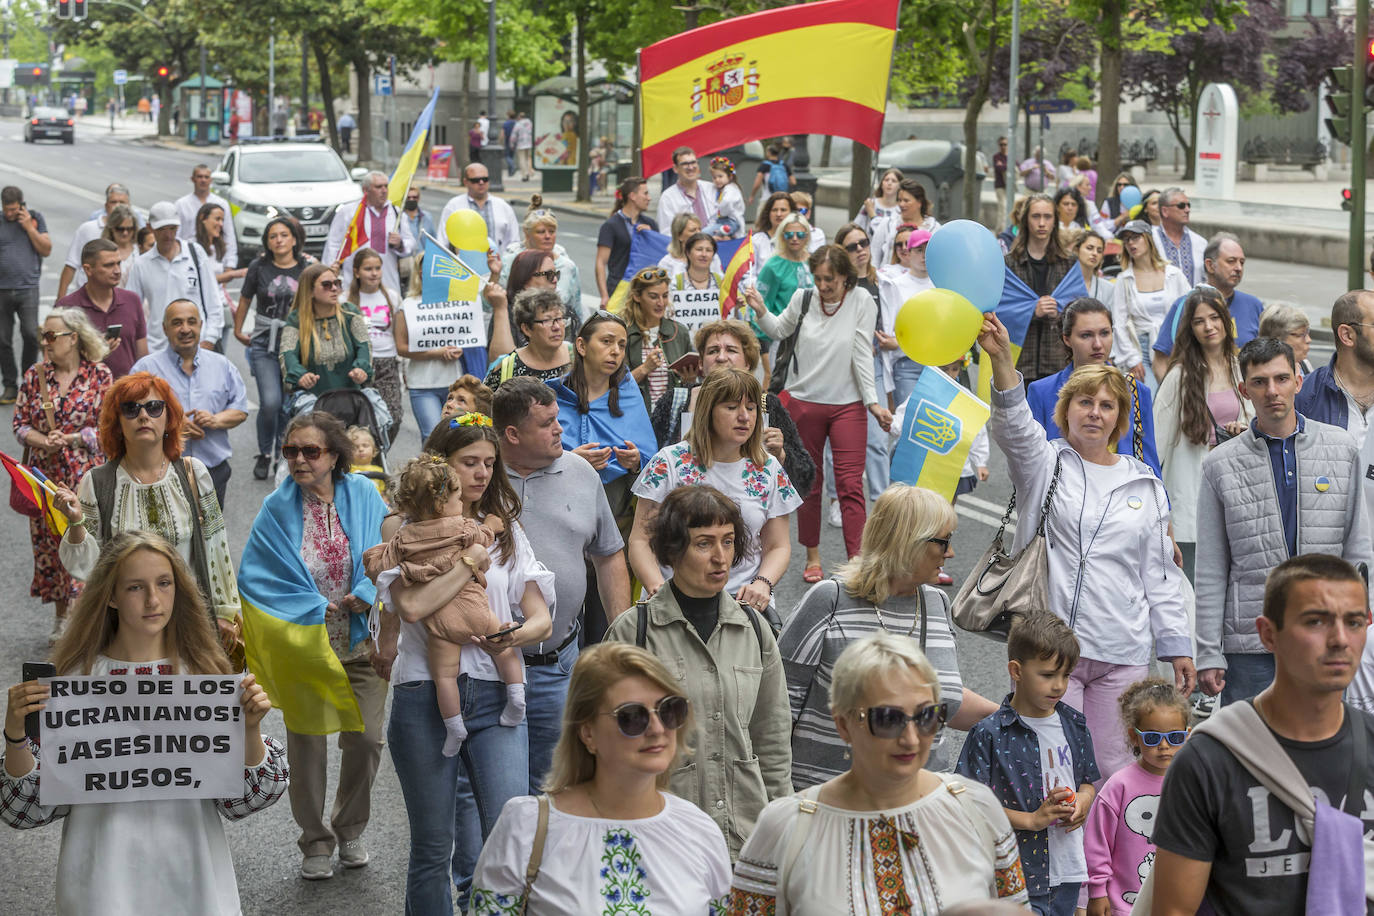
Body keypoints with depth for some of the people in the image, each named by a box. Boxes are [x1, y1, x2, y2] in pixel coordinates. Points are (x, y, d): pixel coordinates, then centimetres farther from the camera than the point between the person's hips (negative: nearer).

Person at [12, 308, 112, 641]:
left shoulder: (100, 375, -5)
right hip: (45, 474, 3)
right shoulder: (35, 375, 4)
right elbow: (19, 423, 5)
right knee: (49, 542, 8)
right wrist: (43, 441, -13)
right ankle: (61, 619, 22)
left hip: (86, 475, -3)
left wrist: (69, 439, -16)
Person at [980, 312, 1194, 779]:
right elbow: (1014, 426, -16)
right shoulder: (1045, 465, 6)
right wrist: (1001, 359, -33)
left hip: (1123, 653, 2)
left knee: (1113, 767, 4)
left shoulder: (1145, 485, 13)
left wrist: (1176, 644, 10)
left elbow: (1159, 574, 15)